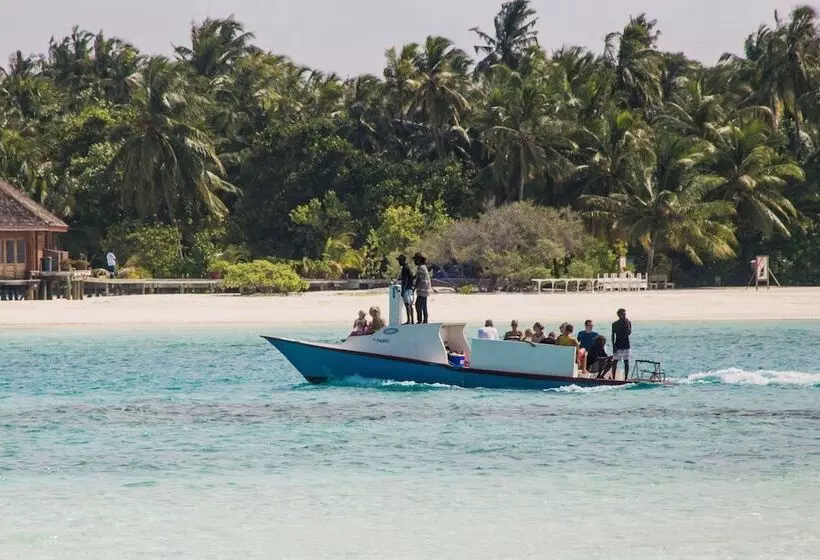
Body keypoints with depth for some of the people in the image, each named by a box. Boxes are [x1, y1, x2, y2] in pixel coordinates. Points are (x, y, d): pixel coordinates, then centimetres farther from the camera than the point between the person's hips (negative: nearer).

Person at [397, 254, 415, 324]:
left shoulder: (405, 268, -15)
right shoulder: (408, 267, 16)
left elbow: (405, 280, -19)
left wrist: (402, 291, -19)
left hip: (406, 289, -10)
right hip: (410, 288, 10)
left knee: (407, 305, -12)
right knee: (410, 305, 13)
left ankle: (409, 321, -16)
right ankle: (412, 321, 16)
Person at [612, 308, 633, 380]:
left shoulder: (628, 323, 2)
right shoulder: (615, 324, 2)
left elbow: (629, 333, -11)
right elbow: (613, 335, 4)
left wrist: (627, 324, -18)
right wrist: (613, 346, -5)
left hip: (626, 345, 1)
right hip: (617, 346, -1)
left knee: (626, 362, 1)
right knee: (615, 362, -2)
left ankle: (625, 378, 5)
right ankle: (613, 378, 3)